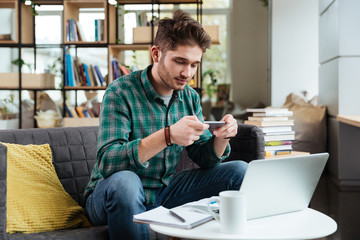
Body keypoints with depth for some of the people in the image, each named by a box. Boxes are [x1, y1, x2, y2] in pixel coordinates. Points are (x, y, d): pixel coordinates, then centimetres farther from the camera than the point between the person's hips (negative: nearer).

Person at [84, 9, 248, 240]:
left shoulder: (190, 97, 2)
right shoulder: (121, 92, -18)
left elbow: (205, 159, 5)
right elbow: (107, 162, -29)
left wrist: (221, 137, -18)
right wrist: (168, 136, -40)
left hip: (164, 191, 6)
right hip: (112, 195, -5)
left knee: (240, 171, -2)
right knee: (124, 180, -40)